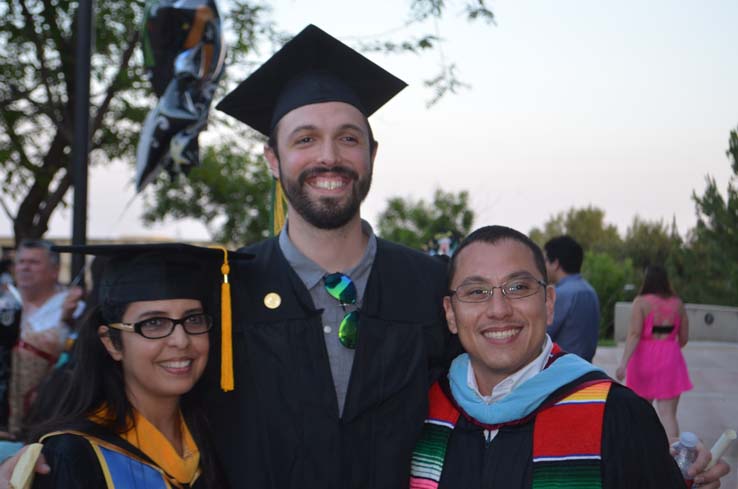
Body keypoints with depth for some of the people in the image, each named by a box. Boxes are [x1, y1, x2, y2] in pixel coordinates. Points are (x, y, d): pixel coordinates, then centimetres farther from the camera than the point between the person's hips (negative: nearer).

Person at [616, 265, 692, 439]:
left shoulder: (641, 302, -7)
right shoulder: (677, 304, 3)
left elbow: (634, 334, -17)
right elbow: (684, 337, 8)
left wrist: (623, 363, -22)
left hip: (645, 359, -1)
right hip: (670, 360, 1)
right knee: (668, 414, -3)